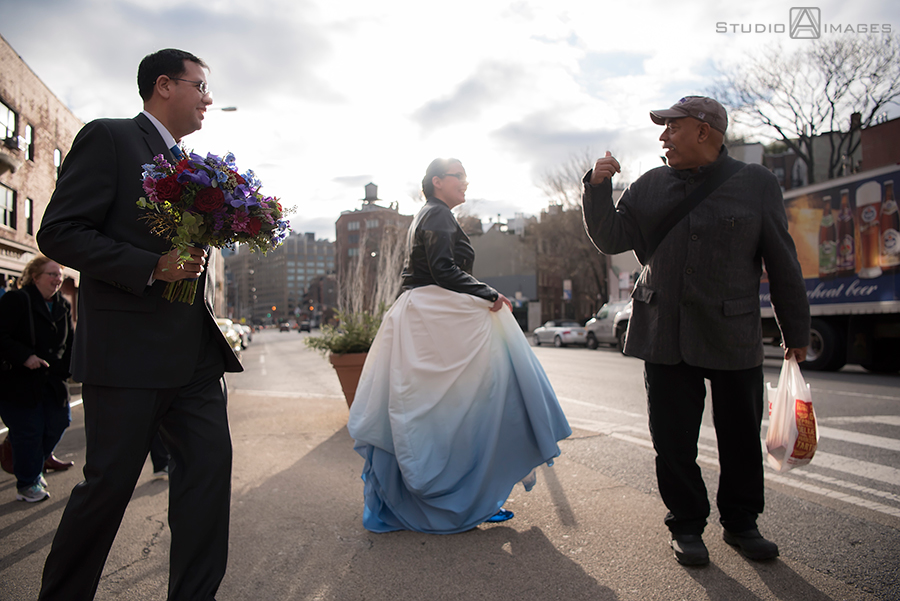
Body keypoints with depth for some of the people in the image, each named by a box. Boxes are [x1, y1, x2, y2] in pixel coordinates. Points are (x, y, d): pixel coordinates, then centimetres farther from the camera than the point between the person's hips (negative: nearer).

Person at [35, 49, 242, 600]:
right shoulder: (108, 138, -1)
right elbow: (59, 233, -10)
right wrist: (152, 267, -18)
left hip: (195, 354, 7)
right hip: (127, 349, -7)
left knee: (210, 465, 2)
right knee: (109, 483, 3)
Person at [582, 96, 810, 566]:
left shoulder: (756, 184, 3)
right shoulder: (650, 186, 8)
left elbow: (782, 263, 4)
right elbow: (611, 239, 5)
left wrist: (796, 332, 6)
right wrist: (598, 188, -9)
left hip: (733, 338, -1)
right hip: (664, 337, 1)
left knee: (741, 438, 10)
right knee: (673, 439, 5)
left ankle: (741, 522, 31)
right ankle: (687, 526, 23)